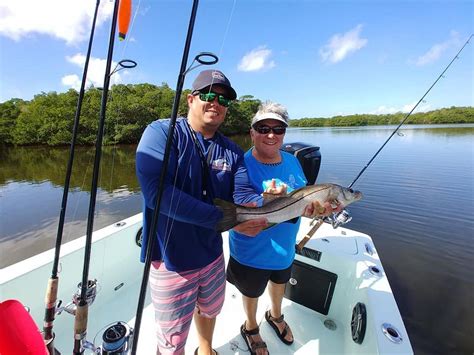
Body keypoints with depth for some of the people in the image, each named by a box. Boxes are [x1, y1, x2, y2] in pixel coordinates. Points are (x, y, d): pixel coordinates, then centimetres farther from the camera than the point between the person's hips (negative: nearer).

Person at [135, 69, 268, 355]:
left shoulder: (231, 150, -1)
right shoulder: (161, 132, -15)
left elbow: (243, 195, -9)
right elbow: (156, 191, -29)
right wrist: (225, 219, -30)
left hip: (212, 254, 5)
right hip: (171, 259, -4)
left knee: (209, 311, 31)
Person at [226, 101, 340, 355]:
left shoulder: (292, 161, -7)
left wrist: (318, 207, -23)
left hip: (285, 248, 6)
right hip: (252, 253, -5)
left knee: (279, 282, 33)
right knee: (252, 292, 24)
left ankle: (275, 316, 67)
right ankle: (250, 328, 59)